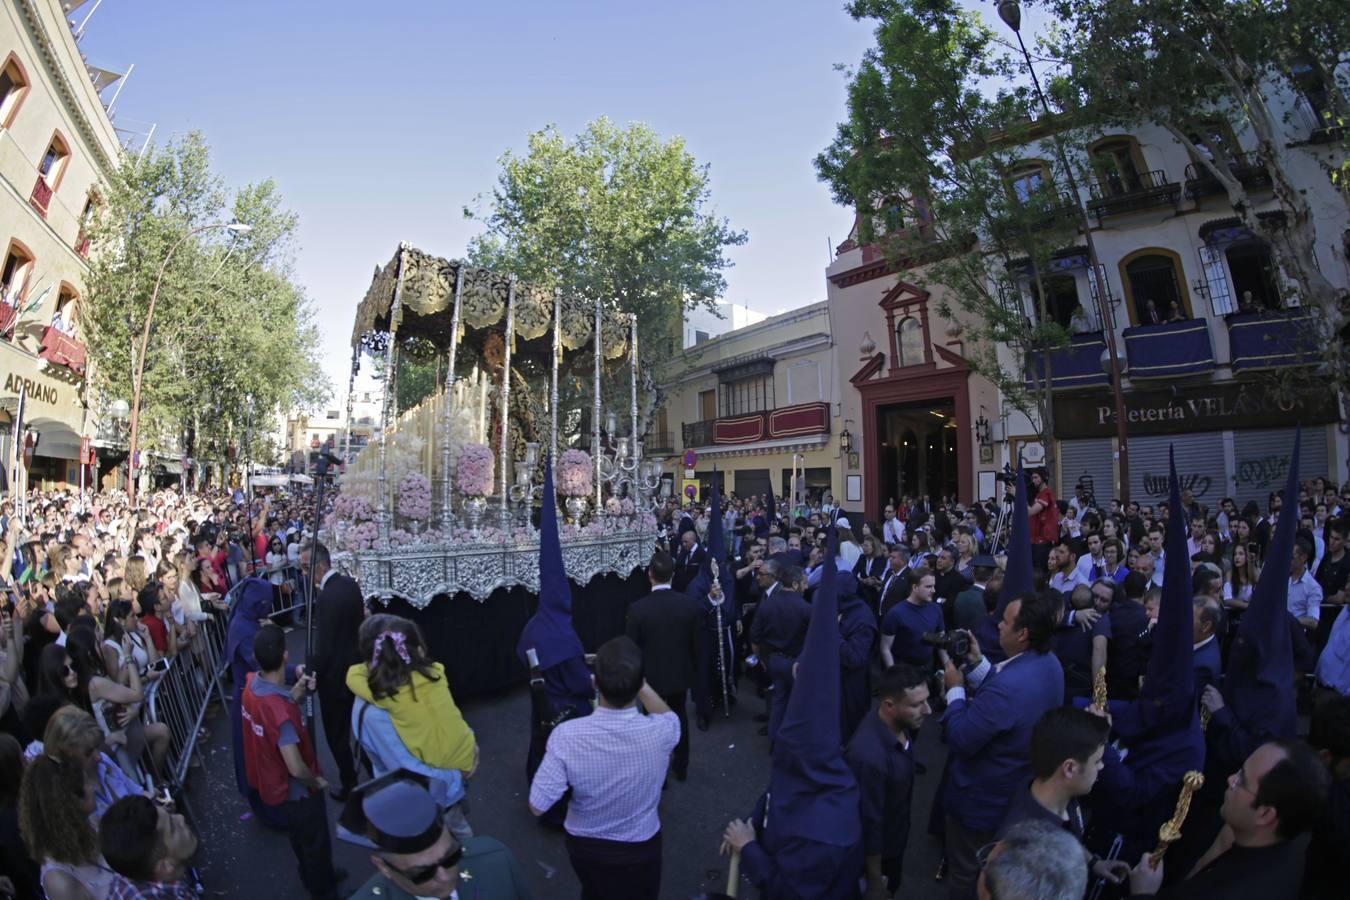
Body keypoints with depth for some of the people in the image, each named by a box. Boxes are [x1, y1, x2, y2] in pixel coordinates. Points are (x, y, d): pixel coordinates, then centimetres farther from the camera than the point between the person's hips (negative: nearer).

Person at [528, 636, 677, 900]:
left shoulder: (567, 735, -33)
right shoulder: (659, 732, -30)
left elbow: (538, 806, -21)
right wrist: (637, 683, -1)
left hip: (584, 846, 1)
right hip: (639, 848, 0)